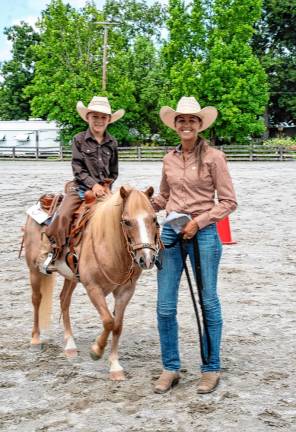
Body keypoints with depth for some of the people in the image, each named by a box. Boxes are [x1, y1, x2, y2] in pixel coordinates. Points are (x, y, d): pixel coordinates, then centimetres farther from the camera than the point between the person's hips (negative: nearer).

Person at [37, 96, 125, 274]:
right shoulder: (79, 140, -2)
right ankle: (46, 252, -10)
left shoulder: (112, 143, 7)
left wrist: (105, 186, -1)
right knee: (63, 215, -23)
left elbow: (114, 172, 14)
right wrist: (93, 184, -18)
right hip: (81, 186, -3)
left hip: (104, 188, 4)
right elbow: (78, 168, -7)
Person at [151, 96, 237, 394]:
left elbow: (228, 201, -6)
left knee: (208, 302, 5)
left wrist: (198, 221, -15)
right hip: (170, 232, 5)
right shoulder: (169, 159, 9)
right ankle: (170, 369, 17)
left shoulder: (213, 157, -5)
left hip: (203, 233, -5)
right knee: (165, 306, 4)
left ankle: (211, 369, 18)